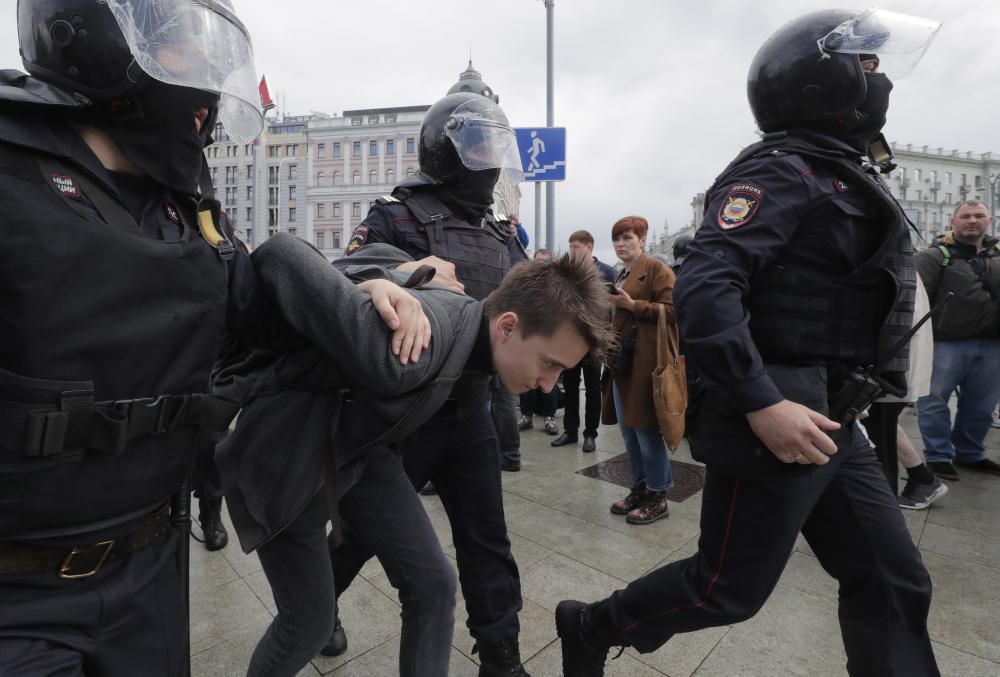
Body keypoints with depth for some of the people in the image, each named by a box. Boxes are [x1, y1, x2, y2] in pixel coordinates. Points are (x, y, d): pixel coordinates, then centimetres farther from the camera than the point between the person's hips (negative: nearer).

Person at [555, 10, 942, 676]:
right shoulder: (781, 171, -12)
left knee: (891, 582, 15)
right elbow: (704, 288, -27)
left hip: (830, 421, 10)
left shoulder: (839, 175, 19)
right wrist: (762, 404, -30)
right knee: (729, 589, 3)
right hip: (774, 421, -10)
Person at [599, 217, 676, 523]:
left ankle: (658, 497, 12)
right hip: (621, 359, 9)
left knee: (646, 429, -3)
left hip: (644, 361, -8)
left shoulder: (657, 269, -5)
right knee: (628, 430, 12)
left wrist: (632, 304, -20)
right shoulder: (620, 276, 21)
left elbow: (672, 310, -16)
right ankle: (639, 488, 25)